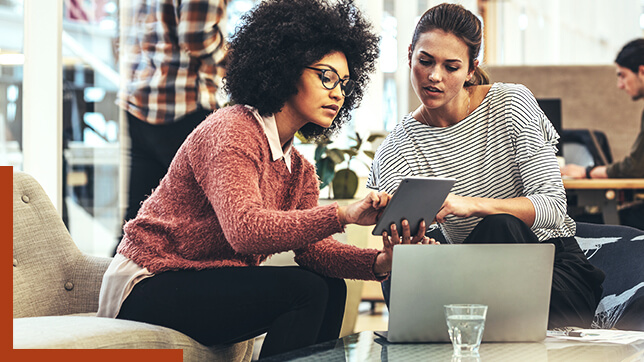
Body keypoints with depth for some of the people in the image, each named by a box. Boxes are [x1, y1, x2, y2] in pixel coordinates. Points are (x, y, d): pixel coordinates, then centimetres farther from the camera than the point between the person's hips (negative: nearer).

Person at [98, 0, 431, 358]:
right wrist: (342, 214, -41)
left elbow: (312, 247, -3)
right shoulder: (230, 131, -17)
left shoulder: (300, 170, 13)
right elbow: (244, 229, -33)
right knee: (303, 290, -22)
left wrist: (379, 262, -22)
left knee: (330, 288, -3)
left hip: (211, 282, 9)